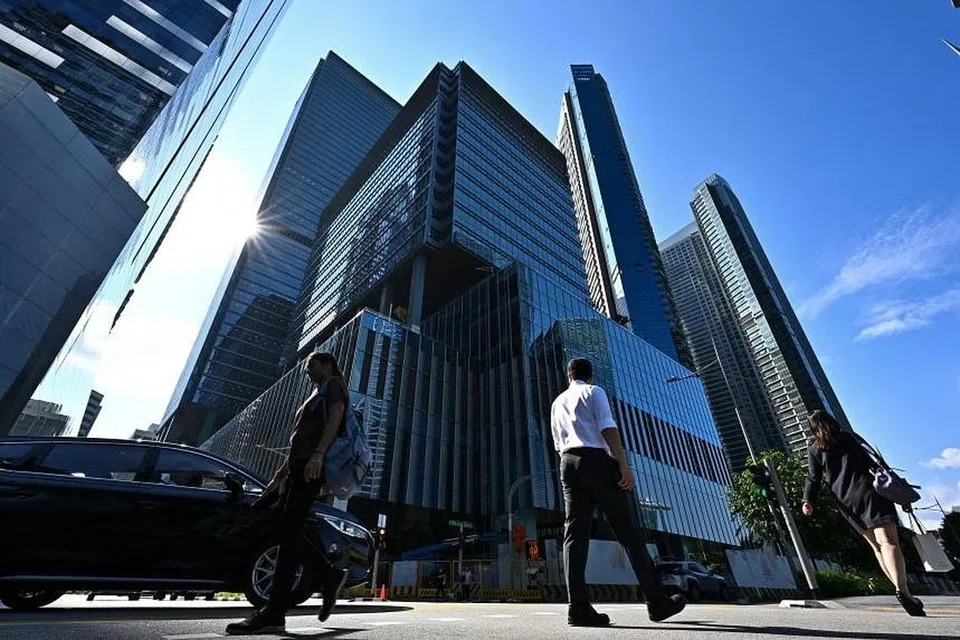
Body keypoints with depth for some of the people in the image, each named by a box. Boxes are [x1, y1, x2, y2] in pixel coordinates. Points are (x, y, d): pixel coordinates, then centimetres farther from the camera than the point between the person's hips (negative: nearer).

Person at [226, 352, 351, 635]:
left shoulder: (334, 385, 5)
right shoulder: (316, 395, 32)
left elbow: (335, 418, -15)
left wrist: (318, 455, -28)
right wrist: (280, 475, 23)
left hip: (312, 464, -9)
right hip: (299, 465, 9)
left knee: (289, 532, -13)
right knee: (284, 530, 4)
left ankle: (274, 613, -13)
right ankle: (330, 576, 12)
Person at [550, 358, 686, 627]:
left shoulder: (557, 403, 21)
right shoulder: (594, 392, 5)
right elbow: (608, 428, -9)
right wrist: (624, 466, -12)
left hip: (567, 463, 5)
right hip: (597, 460, -5)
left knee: (575, 533, -1)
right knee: (629, 531, 2)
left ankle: (578, 606, -8)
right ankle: (656, 601, 8)